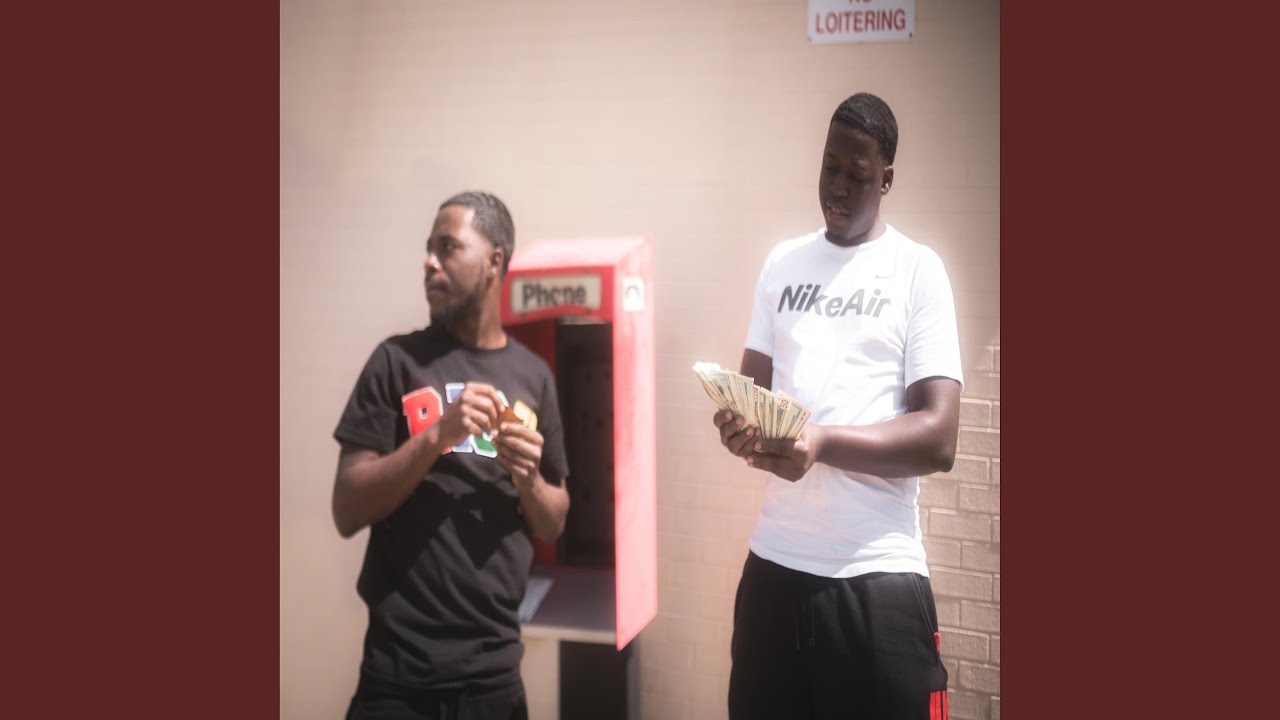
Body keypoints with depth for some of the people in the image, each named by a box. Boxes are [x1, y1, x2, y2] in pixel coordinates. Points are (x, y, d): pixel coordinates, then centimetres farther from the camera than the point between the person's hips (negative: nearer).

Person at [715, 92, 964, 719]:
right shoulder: (781, 263, 13)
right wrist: (739, 423, -12)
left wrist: (823, 442, -23)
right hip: (774, 560, 4)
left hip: (879, 573, -4)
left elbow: (939, 437, -9)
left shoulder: (918, 270, -1)